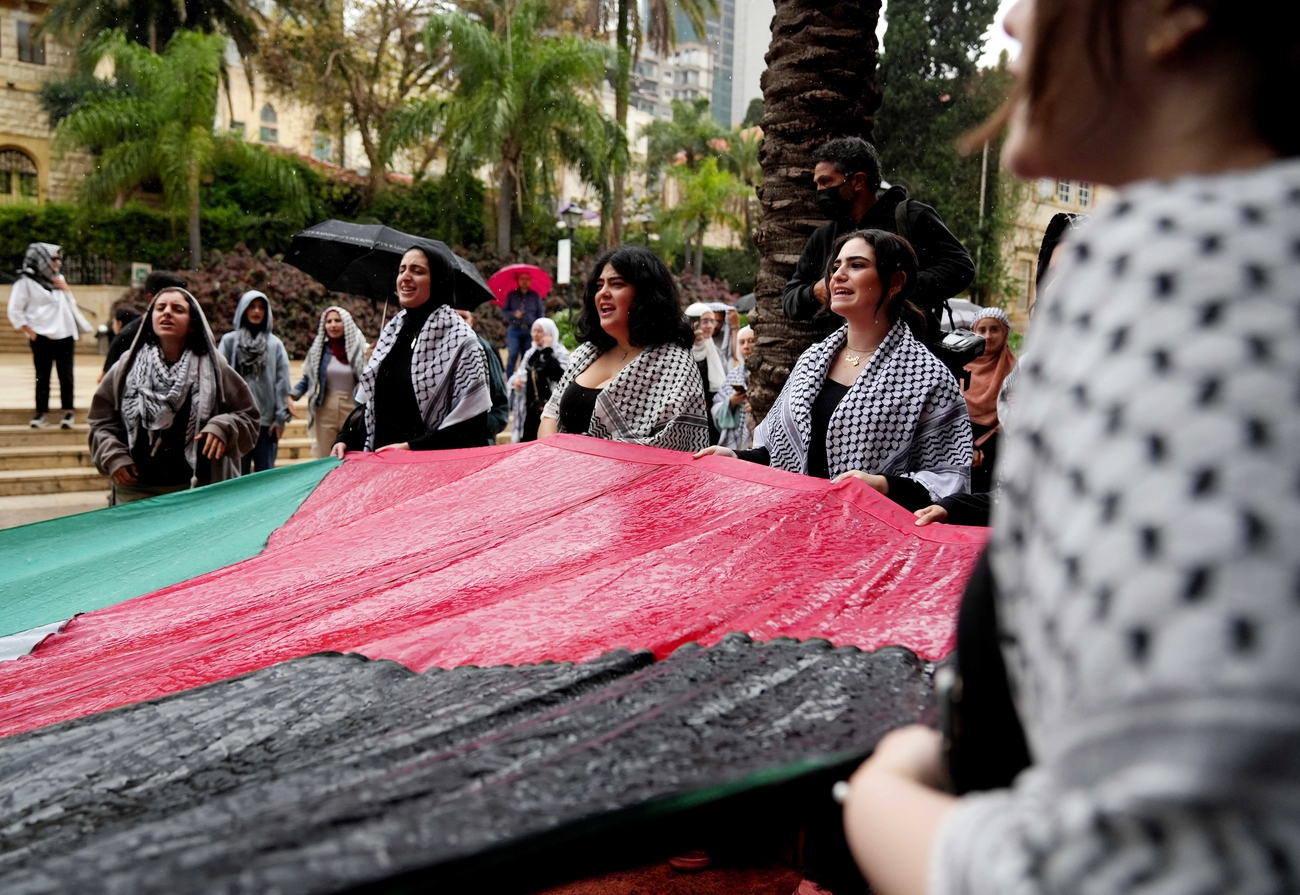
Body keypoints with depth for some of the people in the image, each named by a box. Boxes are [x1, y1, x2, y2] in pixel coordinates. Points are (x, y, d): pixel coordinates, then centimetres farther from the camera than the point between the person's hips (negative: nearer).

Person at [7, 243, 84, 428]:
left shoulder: (58, 278, 13)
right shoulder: (26, 281, -4)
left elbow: (71, 305, 17)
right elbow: (15, 311, -6)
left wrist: (65, 288, 0)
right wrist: (31, 333, -9)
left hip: (65, 335, 4)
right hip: (42, 337, -4)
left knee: (66, 375, 2)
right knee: (42, 377, 1)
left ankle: (68, 413, 3)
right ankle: (41, 413, 7)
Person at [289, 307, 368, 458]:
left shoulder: (361, 350, -3)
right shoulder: (318, 349, 5)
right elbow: (307, 378, 10)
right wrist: (292, 396, -3)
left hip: (352, 410, -2)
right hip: (325, 410, 2)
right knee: (324, 459, 6)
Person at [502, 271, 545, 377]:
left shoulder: (535, 296, 10)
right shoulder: (511, 295, 9)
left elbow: (541, 313, 9)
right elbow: (504, 311, 7)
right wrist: (514, 314, -12)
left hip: (530, 331, 1)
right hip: (514, 329, -1)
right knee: (513, 355, -12)